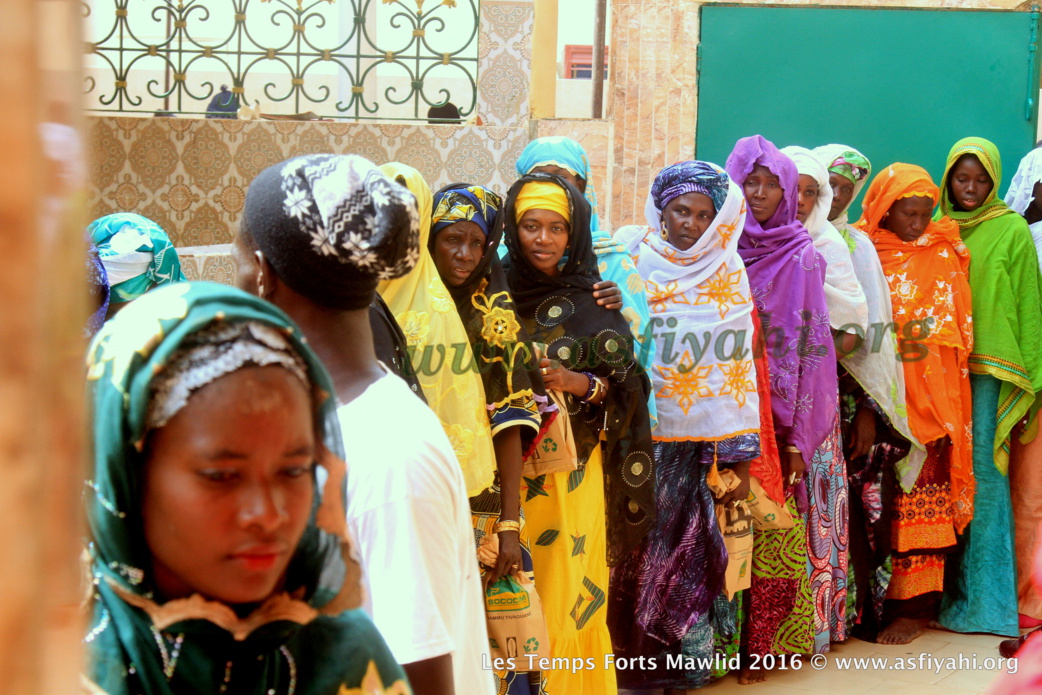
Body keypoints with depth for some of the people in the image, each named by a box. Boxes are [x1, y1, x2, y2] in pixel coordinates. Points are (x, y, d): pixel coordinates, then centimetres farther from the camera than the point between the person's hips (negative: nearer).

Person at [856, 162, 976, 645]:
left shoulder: (942, 257, 6)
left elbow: (959, 333, 5)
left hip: (925, 400, -1)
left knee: (918, 504, -2)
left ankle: (913, 607, 2)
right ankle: (874, 600, 10)